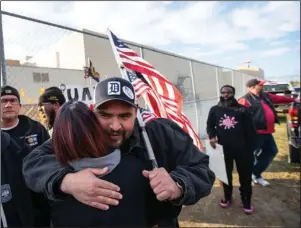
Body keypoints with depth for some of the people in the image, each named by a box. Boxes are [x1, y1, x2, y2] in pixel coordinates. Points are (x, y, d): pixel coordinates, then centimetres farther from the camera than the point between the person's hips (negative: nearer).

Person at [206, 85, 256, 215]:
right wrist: (212, 136, -14)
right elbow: (210, 125, 7)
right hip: (223, 149, 1)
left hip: (242, 149, -1)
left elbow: (250, 130, -1)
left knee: (245, 176, 10)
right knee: (226, 174, 17)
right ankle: (227, 197, 39)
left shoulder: (242, 110, -2)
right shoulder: (214, 110, 2)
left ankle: (246, 201, 30)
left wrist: (250, 149, -4)